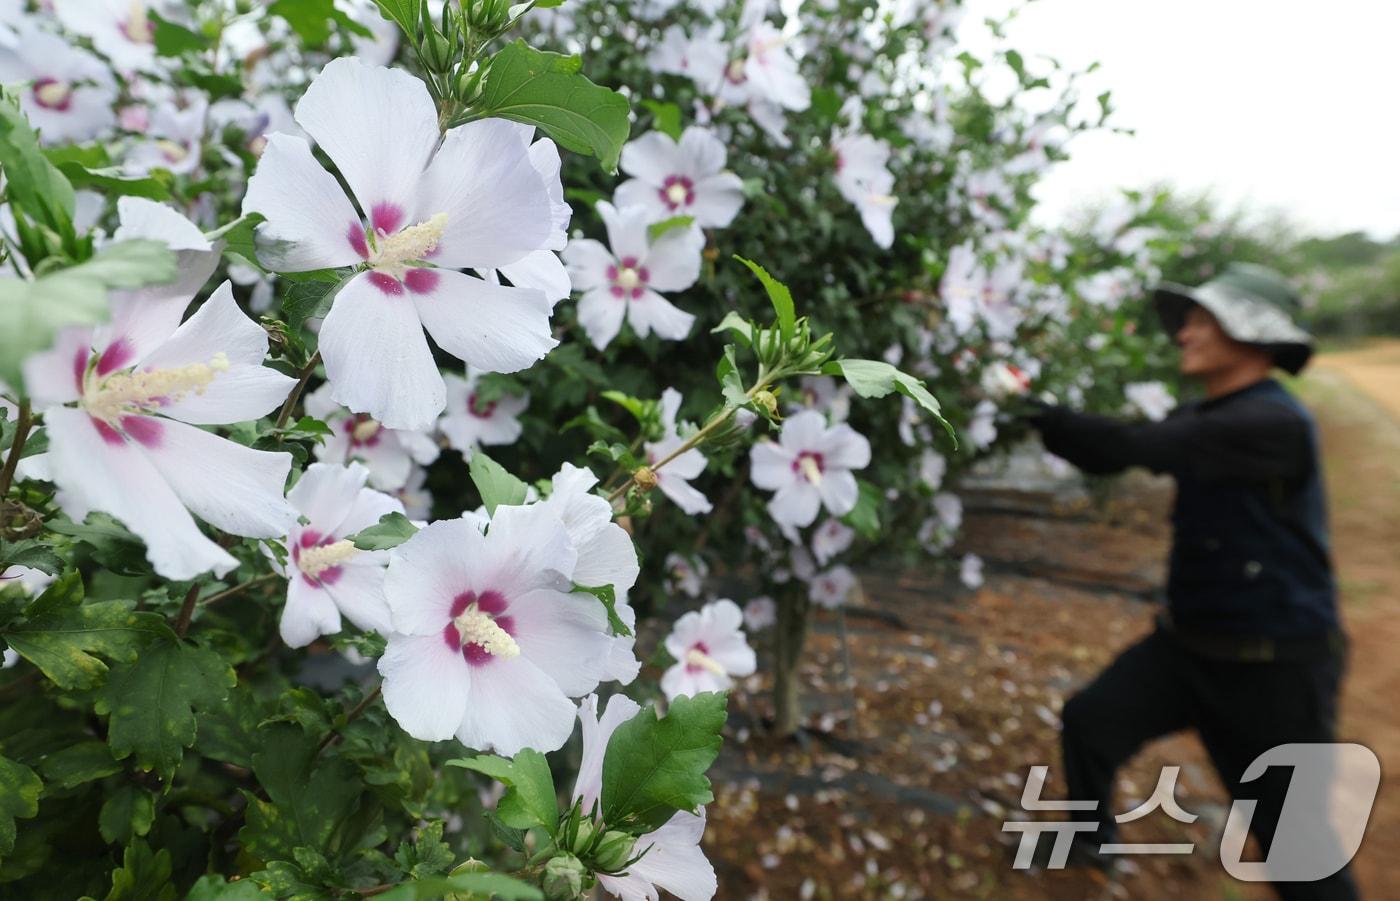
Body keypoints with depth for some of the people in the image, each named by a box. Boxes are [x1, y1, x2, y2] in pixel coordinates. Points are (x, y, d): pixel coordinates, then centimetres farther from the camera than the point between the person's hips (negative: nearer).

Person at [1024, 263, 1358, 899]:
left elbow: (1141, 446, -33)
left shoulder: (1275, 422, -24)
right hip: (1190, 642, 8)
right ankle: (1091, 840, 30)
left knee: (1289, 831, 7)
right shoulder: (1203, 418, 5)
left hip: (1276, 665, -7)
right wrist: (1036, 415, -6)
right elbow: (1108, 457, 7)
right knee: (1090, 720, 7)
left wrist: (1038, 412, -30)